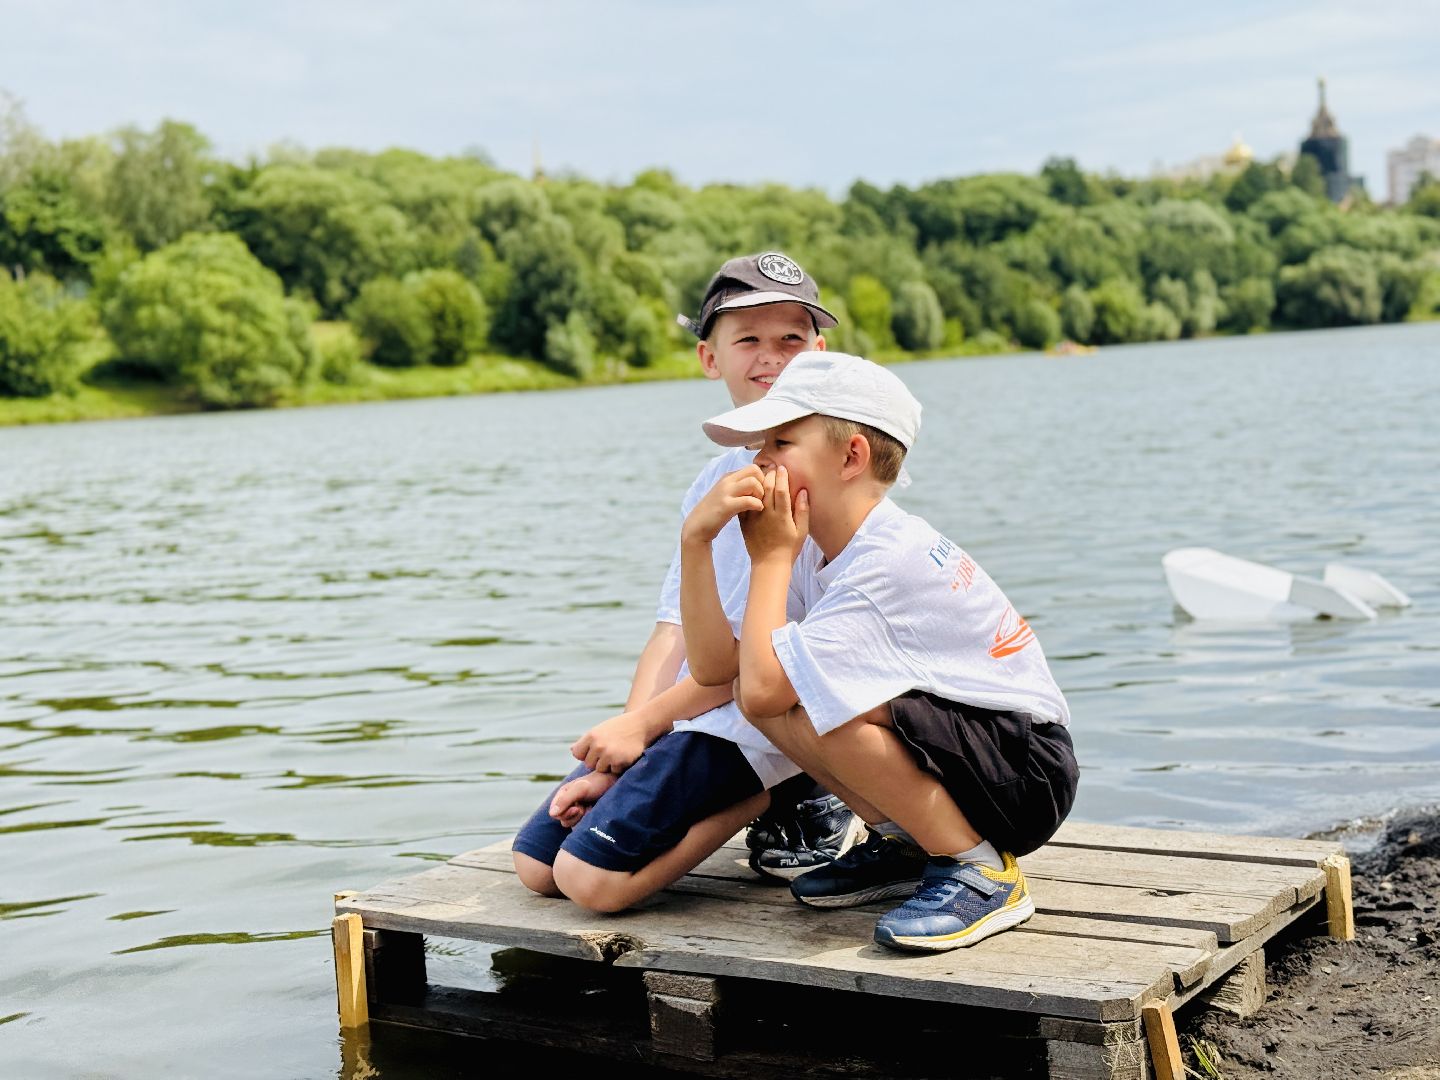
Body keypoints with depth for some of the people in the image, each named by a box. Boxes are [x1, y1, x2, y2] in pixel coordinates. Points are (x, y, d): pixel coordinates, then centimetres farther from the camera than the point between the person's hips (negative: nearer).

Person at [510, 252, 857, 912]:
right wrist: (617, 761, -3)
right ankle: (761, 797, 10)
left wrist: (644, 721, -11)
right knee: (535, 864, 8)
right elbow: (675, 628, 8)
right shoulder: (713, 480, 14)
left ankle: (783, 800, -1)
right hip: (685, 711, 9)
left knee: (590, 876, -19)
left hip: (759, 722, -9)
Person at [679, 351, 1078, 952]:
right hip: (960, 752, 9)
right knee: (767, 691, -2)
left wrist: (771, 558, -18)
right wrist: (696, 540, -12)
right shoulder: (818, 548, 3)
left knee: (812, 701, -28)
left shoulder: (891, 560, -25)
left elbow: (761, 689, -31)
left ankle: (982, 875, -12)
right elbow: (715, 667, -3)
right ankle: (906, 842, 12)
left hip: (1029, 775, -9)